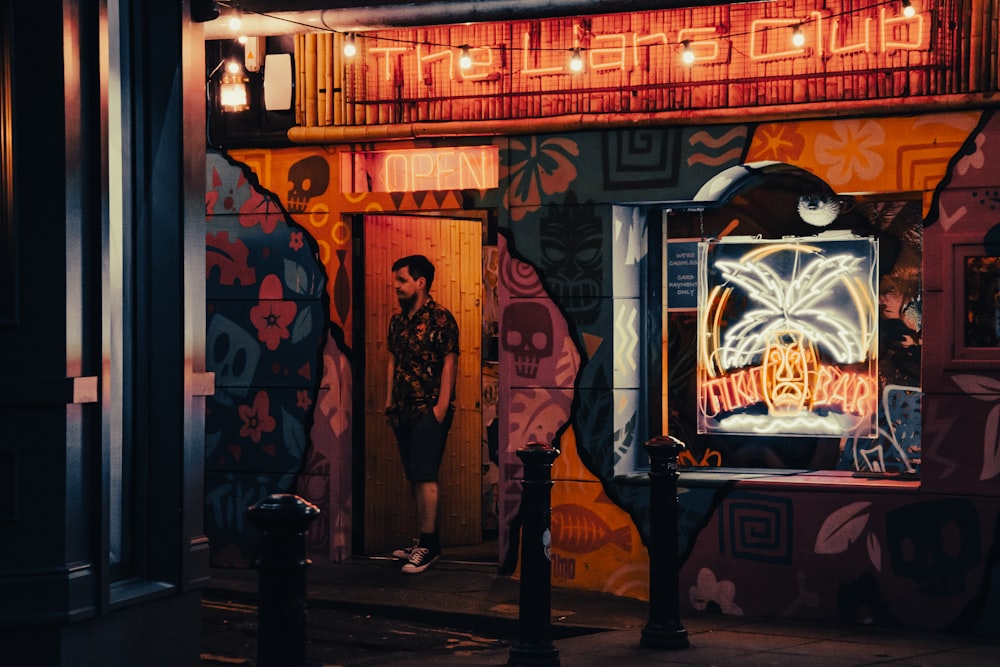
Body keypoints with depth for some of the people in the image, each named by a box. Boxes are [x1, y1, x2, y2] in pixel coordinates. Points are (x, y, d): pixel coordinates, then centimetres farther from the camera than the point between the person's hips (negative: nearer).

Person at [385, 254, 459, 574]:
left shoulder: (440, 318, -10)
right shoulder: (398, 320, 12)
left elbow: (449, 363, -13)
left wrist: (442, 406, -17)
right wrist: (390, 398, 13)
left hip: (429, 410, -8)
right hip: (404, 410, 8)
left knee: (424, 476, -10)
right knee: (414, 477, 11)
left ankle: (429, 544, -6)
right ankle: (426, 540, 19)